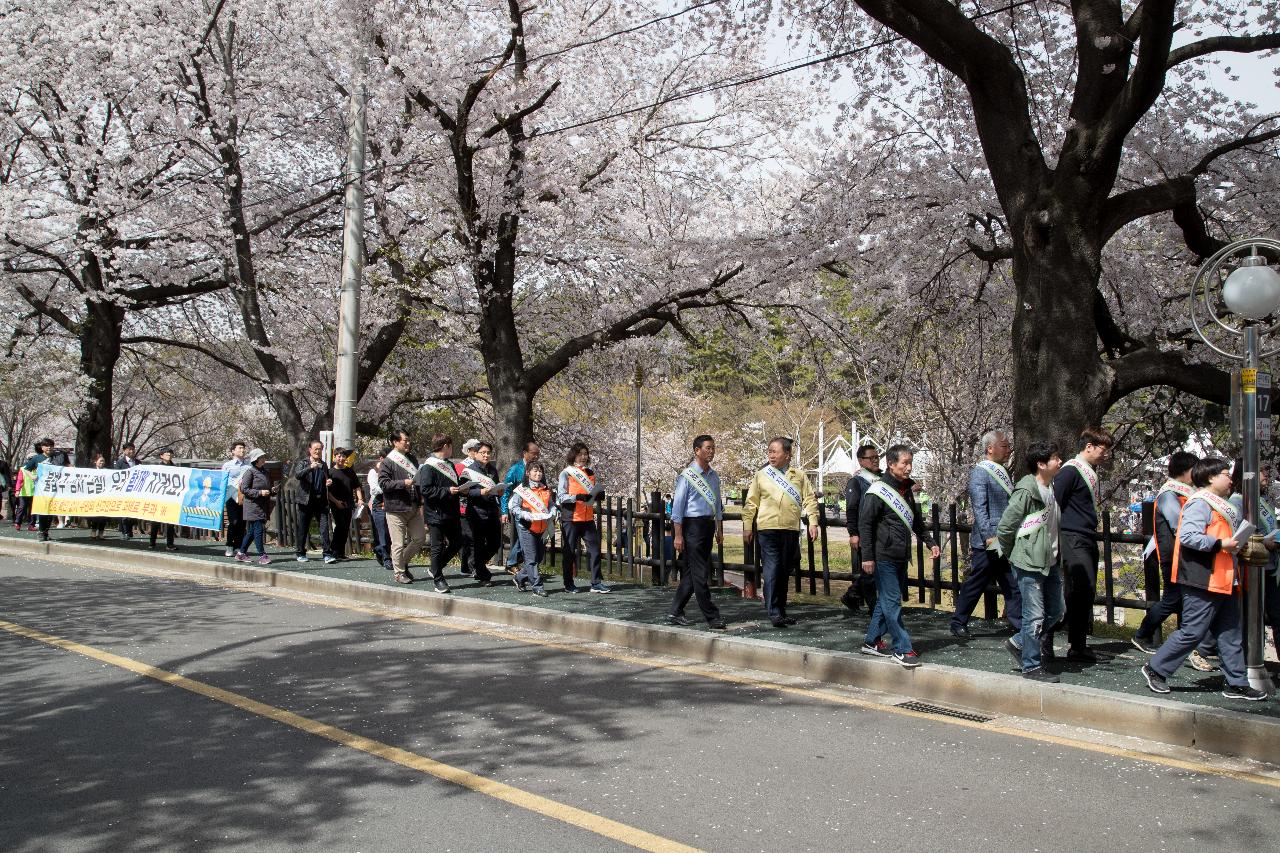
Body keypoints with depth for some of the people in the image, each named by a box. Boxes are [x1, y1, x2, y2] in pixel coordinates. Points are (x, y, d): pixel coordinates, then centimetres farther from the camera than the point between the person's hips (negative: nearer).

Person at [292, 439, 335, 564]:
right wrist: (310, 467, -33)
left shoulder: (323, 465, 14)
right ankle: (300, 554, 19)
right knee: (303, 528, 6)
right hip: (306, 501, -3)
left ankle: (327, 554, -9)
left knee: (324, 527, -8)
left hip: (321, 501, 3)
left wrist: (329, 482, 5)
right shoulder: (302, 463, 1)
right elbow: (297, 475, -19)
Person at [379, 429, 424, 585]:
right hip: (396, 508, -6)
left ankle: (402, 561, 27)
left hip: (413, 508, 6)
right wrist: (403, 483, -20)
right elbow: (383, 483, -13)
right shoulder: (387, 462, -6)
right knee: (398, 543, -1)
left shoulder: (412, 458, 13)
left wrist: (420, 503, 16)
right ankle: (399, 572, 12)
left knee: (420, 537, 9)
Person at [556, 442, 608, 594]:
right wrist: (578, 497, -24)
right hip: (571, 518, -5)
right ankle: (569, 584, 12)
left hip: (588, 518, 5)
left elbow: (597, 492, 22)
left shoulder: (590, 473, 14)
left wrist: (599, 493, -2)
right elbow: (561, 496, -11)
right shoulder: (566, 473, -3)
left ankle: (596, 583, 5)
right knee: (570, 551, 4)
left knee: (594, 549, 0)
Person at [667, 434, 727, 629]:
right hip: (692, 525, -8)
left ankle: (676, 612, 21)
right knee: (700, 573, -5)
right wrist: (678, 535, -13)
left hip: (708, 525, 8)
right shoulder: (687, 476, -10)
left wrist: (719, 530, 18)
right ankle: (712, 617, -2)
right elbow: (678, 506, -10)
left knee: (691, 572, 12)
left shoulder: (714, 476, 12)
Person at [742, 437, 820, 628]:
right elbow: (751, 503, 8)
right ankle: (773, 612, -12)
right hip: (768, 528, -2)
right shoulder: (761, 475, 6)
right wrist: (747, 526, 3)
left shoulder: (799, 476, 10)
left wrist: (813, 522, -1)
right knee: (771, 570, -11)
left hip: (791, 530, 2)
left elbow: (810, 499, 10)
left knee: (784, 571, 10)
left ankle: (781, 610, 20)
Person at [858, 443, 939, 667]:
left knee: (887, 600, 14)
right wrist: (867, 556, -15)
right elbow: (865, 524, -13)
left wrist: (930, 543, 15)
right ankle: (902, 649, -3)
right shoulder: (878, 491, -13)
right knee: (892, 602, -5)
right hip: (884, 557, -8)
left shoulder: (907, 489, 13)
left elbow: (916, 520, 24)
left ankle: (872, 642, 24)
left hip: (901, 556, 8)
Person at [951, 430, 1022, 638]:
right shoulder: (980, 473, -11)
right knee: (975, 584, 2)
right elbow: (979, 508, -17)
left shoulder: (1005, 472, 14)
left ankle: (1020, 624, 12)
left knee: (1013, 585, 7)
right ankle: (958, 623, 15)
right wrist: (988, 536, -23)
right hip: (987, 543, -8)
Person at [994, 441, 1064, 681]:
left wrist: (1056, 554, 17)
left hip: (1049, 562, 9)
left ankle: (1018, 643, 29)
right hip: (1029, 564, -9)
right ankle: (1031, 666, 9)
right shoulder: (1026, 492, -19)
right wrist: (1010, 555, -4)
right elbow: (1004, 527, -16)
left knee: (1057, 610, 15)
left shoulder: (1053, 489, 8)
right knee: (1035, 616, -3)